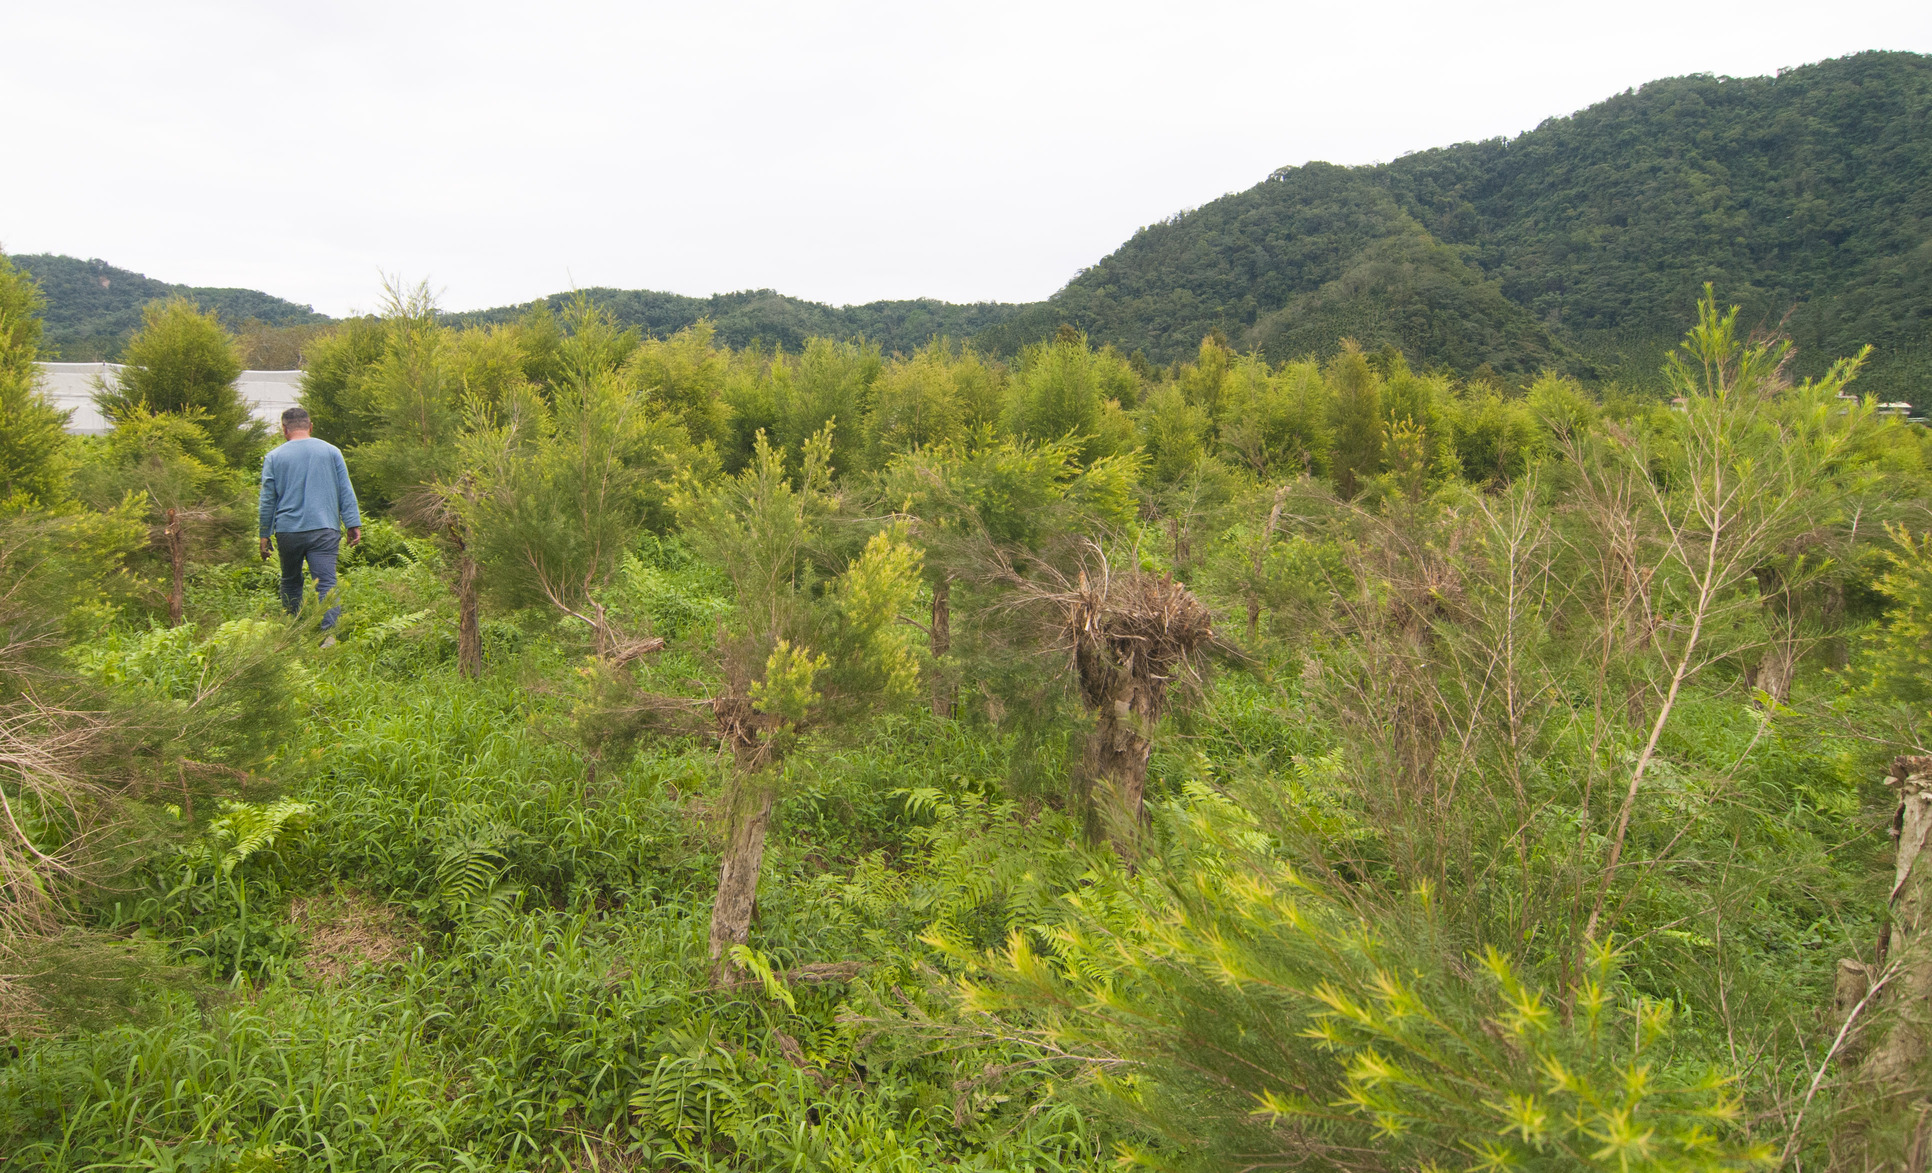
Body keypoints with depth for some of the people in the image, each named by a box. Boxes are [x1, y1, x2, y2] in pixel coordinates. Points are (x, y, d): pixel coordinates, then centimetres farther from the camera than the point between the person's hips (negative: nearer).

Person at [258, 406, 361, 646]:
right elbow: (346, 492, 4)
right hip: (324, 529, -1)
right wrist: (354, 524, 5)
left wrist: (264, 536, 13)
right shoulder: (331, 451, 6)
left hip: (288, 530, 1)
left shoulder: (274, 457, 6)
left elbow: (267, 499, 8)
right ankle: (329, 631, -23)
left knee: (290, 582, 16)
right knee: (326, 582, -8)